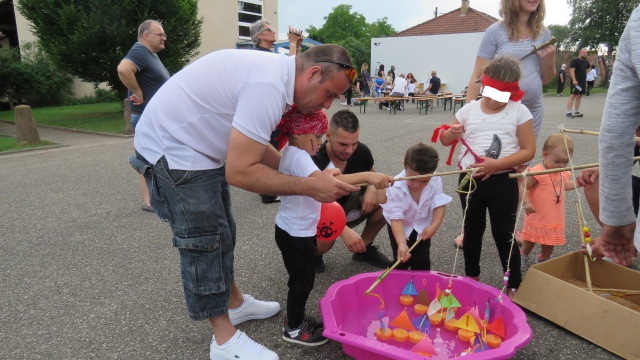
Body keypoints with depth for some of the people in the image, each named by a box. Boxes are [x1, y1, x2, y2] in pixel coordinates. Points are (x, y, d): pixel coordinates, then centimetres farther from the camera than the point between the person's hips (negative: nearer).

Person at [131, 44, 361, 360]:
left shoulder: (275, 71, 4)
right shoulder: (269, 86, -28)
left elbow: (249, 144, 9)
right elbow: (239, 172, -29)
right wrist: (308, 187, -23)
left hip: (194, 144, 10)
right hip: (171, 151, -10)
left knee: (221, 233, 18)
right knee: (203, 242, -3)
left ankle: (234, 303, 36)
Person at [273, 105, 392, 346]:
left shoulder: (292, 154, 8)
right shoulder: (298, 156, -26)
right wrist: (367, 176, -47)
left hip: (294, 230, 10)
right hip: (295, 234, -10)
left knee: (303, 278, 21)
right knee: (302, 280, 5)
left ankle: (296, 318, 37)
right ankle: (294, 329, 23)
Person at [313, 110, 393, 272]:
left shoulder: (362, 151, -15)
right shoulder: (314, 161, -31)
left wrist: (372, 189, -20)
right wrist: (344, 231, -48)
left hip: (349, 208, 5)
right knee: (326, 238, -37)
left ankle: (365, 248, 4)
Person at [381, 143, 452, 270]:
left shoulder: (435, 181, -24)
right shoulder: (396, 188, -35)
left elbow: (439, 206, -17)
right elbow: (396, 218, -35)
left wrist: (434, 225, -35)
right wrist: (401, 243, -47)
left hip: (422, 225, 3)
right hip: (400, 226, -2)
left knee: (422, 260, 7)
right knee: (402, 260, 2)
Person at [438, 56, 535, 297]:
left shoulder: (519, 112, -4)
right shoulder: (469, 109, 3)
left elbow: (529, 150, -7)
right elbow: (445, 140, 11)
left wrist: (496, 164, -20)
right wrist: (452, 133, -14)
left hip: (502, 181, -3)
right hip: (469, 179, 3)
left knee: (504, 234, 4)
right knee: (471, 230, 16)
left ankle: (514, 285, 20)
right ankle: (471, 277, 33)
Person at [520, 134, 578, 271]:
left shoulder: (563, 173, 4)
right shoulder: (537, 172, -22)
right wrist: (526, 202, -35)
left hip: (555, 219, 6)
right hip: (537, 218, -5)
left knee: (549, 244, 16)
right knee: (530, 240, 15)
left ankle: (543, 260, 40)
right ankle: (523, 256, 40)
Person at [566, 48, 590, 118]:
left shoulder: (585, 62, 17)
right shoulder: (575, 61, -8)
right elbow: (571, 70, -18)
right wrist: (574, 80, -28)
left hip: (583, 81, 8)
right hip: (576, 81, -8)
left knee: (579, 96, 9)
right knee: (573, 95, -13)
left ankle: (577, 112, 14)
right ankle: (568, 112, -15)